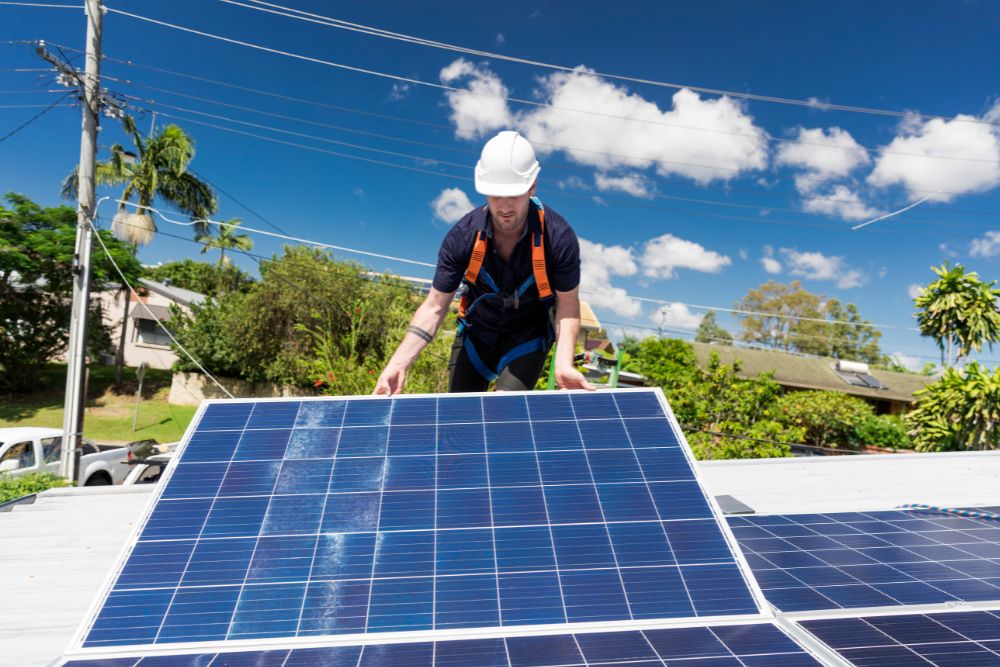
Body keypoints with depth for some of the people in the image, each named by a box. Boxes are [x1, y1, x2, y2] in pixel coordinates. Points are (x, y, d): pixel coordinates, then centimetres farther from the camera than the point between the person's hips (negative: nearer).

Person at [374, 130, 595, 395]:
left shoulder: (559, 236, -25)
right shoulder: (462, 236, -21)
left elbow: (567, 303, -15)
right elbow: (435, 305, -15)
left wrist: (563, 364, -32)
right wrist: (399, 363, -27)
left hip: (530, 335, -2)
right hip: (475, 330, 2)